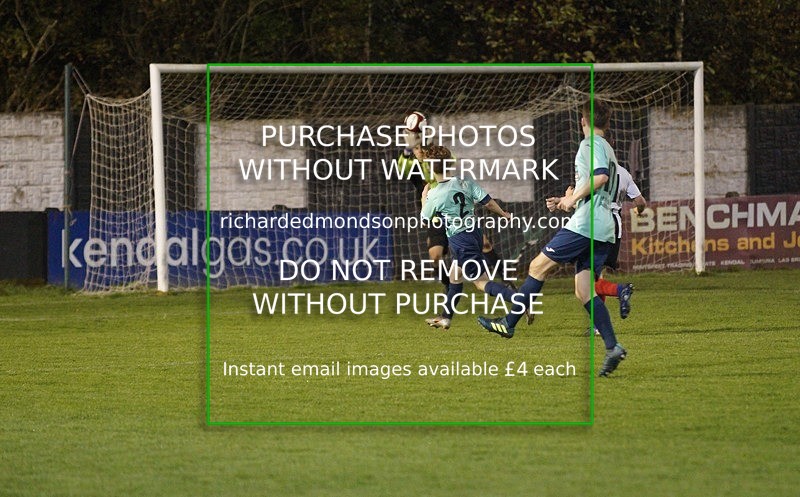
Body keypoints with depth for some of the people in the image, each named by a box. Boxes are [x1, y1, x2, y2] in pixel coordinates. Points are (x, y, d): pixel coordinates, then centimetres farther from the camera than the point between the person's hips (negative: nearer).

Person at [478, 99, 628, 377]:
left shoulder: (591, 144, -4)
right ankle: (612, 347, -10)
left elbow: (600, 176, -22)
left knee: (538, 267, 0)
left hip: (585, 224, -9)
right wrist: (567, 202, 28)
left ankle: (508, 323, 5)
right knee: (583, 290, 3)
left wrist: (574, 198, -13)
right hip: (604, 230, 9)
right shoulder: (608, 150, 26)